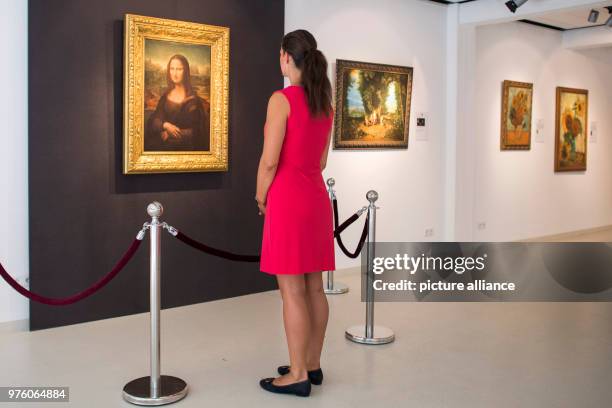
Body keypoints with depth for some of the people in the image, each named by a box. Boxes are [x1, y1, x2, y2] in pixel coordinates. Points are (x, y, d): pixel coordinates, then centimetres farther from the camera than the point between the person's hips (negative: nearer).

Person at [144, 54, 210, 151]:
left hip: (184, 146, -4)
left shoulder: (193, 99, -8)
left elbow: (194, 132, -8)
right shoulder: (166, 95, 6)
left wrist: (169, 134, -6)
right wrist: (165, 125, -16)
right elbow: (154, 120, 3)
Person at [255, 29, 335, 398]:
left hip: (289, 201, -8)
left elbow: (270, 161, -14)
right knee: (314, 288, 12)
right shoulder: (326, 102, 11)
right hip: (317, 198, 8)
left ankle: (298, 375, 8)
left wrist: (261, 198, 3)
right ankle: (312, 365, 23)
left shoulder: (282, 99, -12)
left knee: (292, 291, -1)